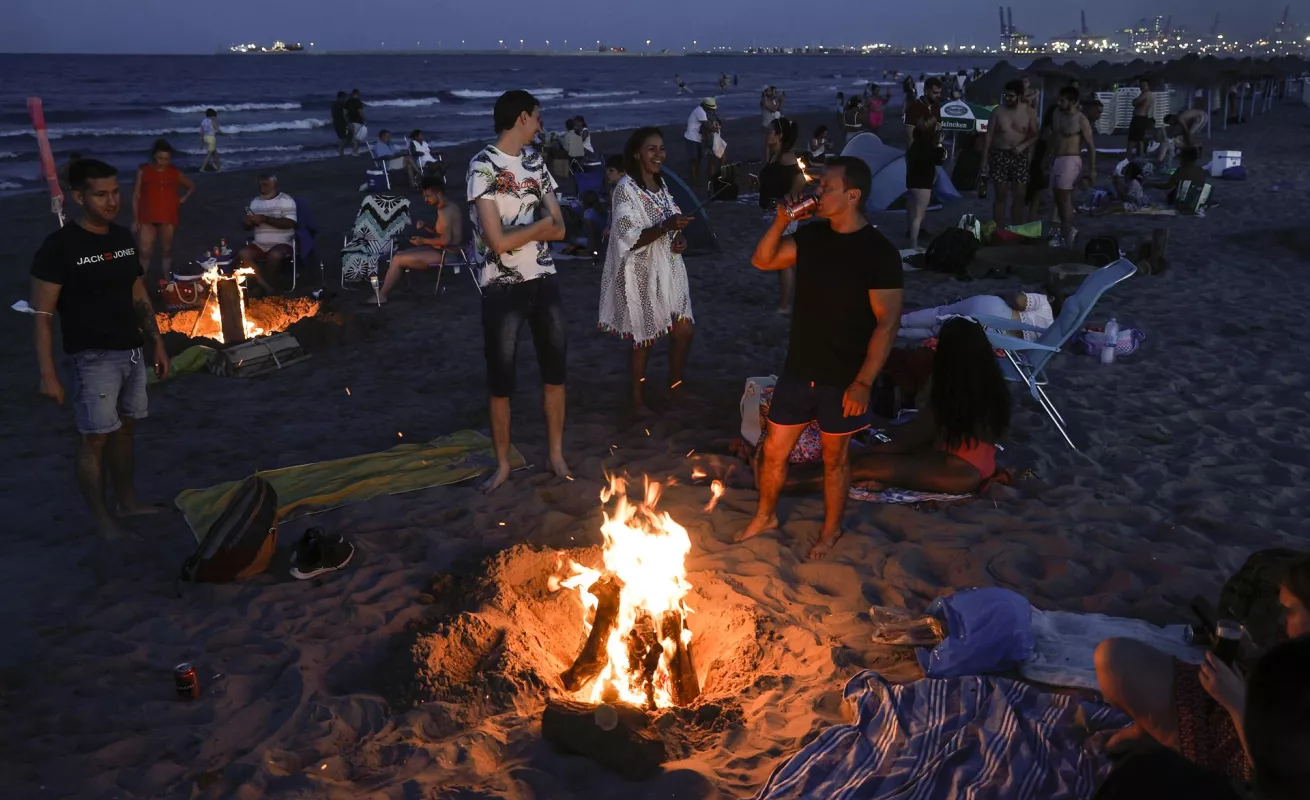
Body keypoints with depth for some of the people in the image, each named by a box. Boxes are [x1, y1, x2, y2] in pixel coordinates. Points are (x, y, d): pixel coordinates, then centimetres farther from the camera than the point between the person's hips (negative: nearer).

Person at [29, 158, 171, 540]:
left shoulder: (124, 238, 7)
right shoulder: (59, 246, -13)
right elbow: (43, 315, -13)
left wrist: (157, 344, 14)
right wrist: (48, 373, -16)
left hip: (132, 352, 6)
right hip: (93, 358, -6)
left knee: (125, 429, 16)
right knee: (96, 437, 1)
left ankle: (128, 500, 30)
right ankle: (102, 517, 13)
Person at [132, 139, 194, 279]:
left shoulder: (175, 173, 6)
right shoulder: (143, 170, 0)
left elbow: (191, 186, 25)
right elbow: (136, 196, 1)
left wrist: (183, 198, 8)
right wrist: (135, 219, -2)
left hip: (168, 218, 2)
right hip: (146, 219, -2)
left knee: (166, 250, 10)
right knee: (145, 252, -8)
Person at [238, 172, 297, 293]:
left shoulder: (286, 200, -4)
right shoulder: (255, 202, 14)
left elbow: (289, 223, -17)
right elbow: (247, 227, 16)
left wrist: (265, 219, -22)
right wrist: (247, 222, -10)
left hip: (282, 243, -5)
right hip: (259, 245, 6)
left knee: (274, 256, -37)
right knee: (243, 254, -22)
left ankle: (263, 285, -14)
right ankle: (265, 285, -19)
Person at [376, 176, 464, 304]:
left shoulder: (443, 211, -20)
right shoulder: (450, 207, 12)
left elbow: (445, 240, -28)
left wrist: (423, 241, -14)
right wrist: (426, 226, 5)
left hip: (446, 254, -11)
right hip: (447, 251, 11)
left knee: (398, 259, -10)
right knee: (401, 254, 14)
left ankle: (382, 295, 0)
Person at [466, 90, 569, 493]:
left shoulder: (535, 161, 8)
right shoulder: (483, 166, -12)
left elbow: (559, 229, 4)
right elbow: (499, 241, -19)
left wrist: (520, 230, -12)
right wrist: (539, 224, -6)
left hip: (544, 280, 6)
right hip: (502, 288, -5)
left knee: (555, 369, 12)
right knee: (500, 379, 6)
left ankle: (556, 454, 27)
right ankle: (503, 463, 23)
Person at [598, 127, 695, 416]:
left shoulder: (661, 183, 9)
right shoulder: (626, 188, -16)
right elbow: (629, 239, -21)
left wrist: (680, 238, -4)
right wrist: (666, 227, -31)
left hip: (669, 270, 7)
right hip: (642, 275, -7)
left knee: (684, 331, 9)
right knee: (644, 339, 4)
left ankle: (675, 388, 30)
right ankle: (638, 400, 21)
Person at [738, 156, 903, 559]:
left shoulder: (878, 252, -17)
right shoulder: (813, 236, 1)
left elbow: (887, 322, -17)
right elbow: (762, 260, 10)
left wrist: (863, 382, -21)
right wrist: (782, 220, -6)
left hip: (842, 379, -5)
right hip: (798, 370, 5)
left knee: (834, 458, 14)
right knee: (773, 451, 15)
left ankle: (831, 529, 36)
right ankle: (765, 516, 39)